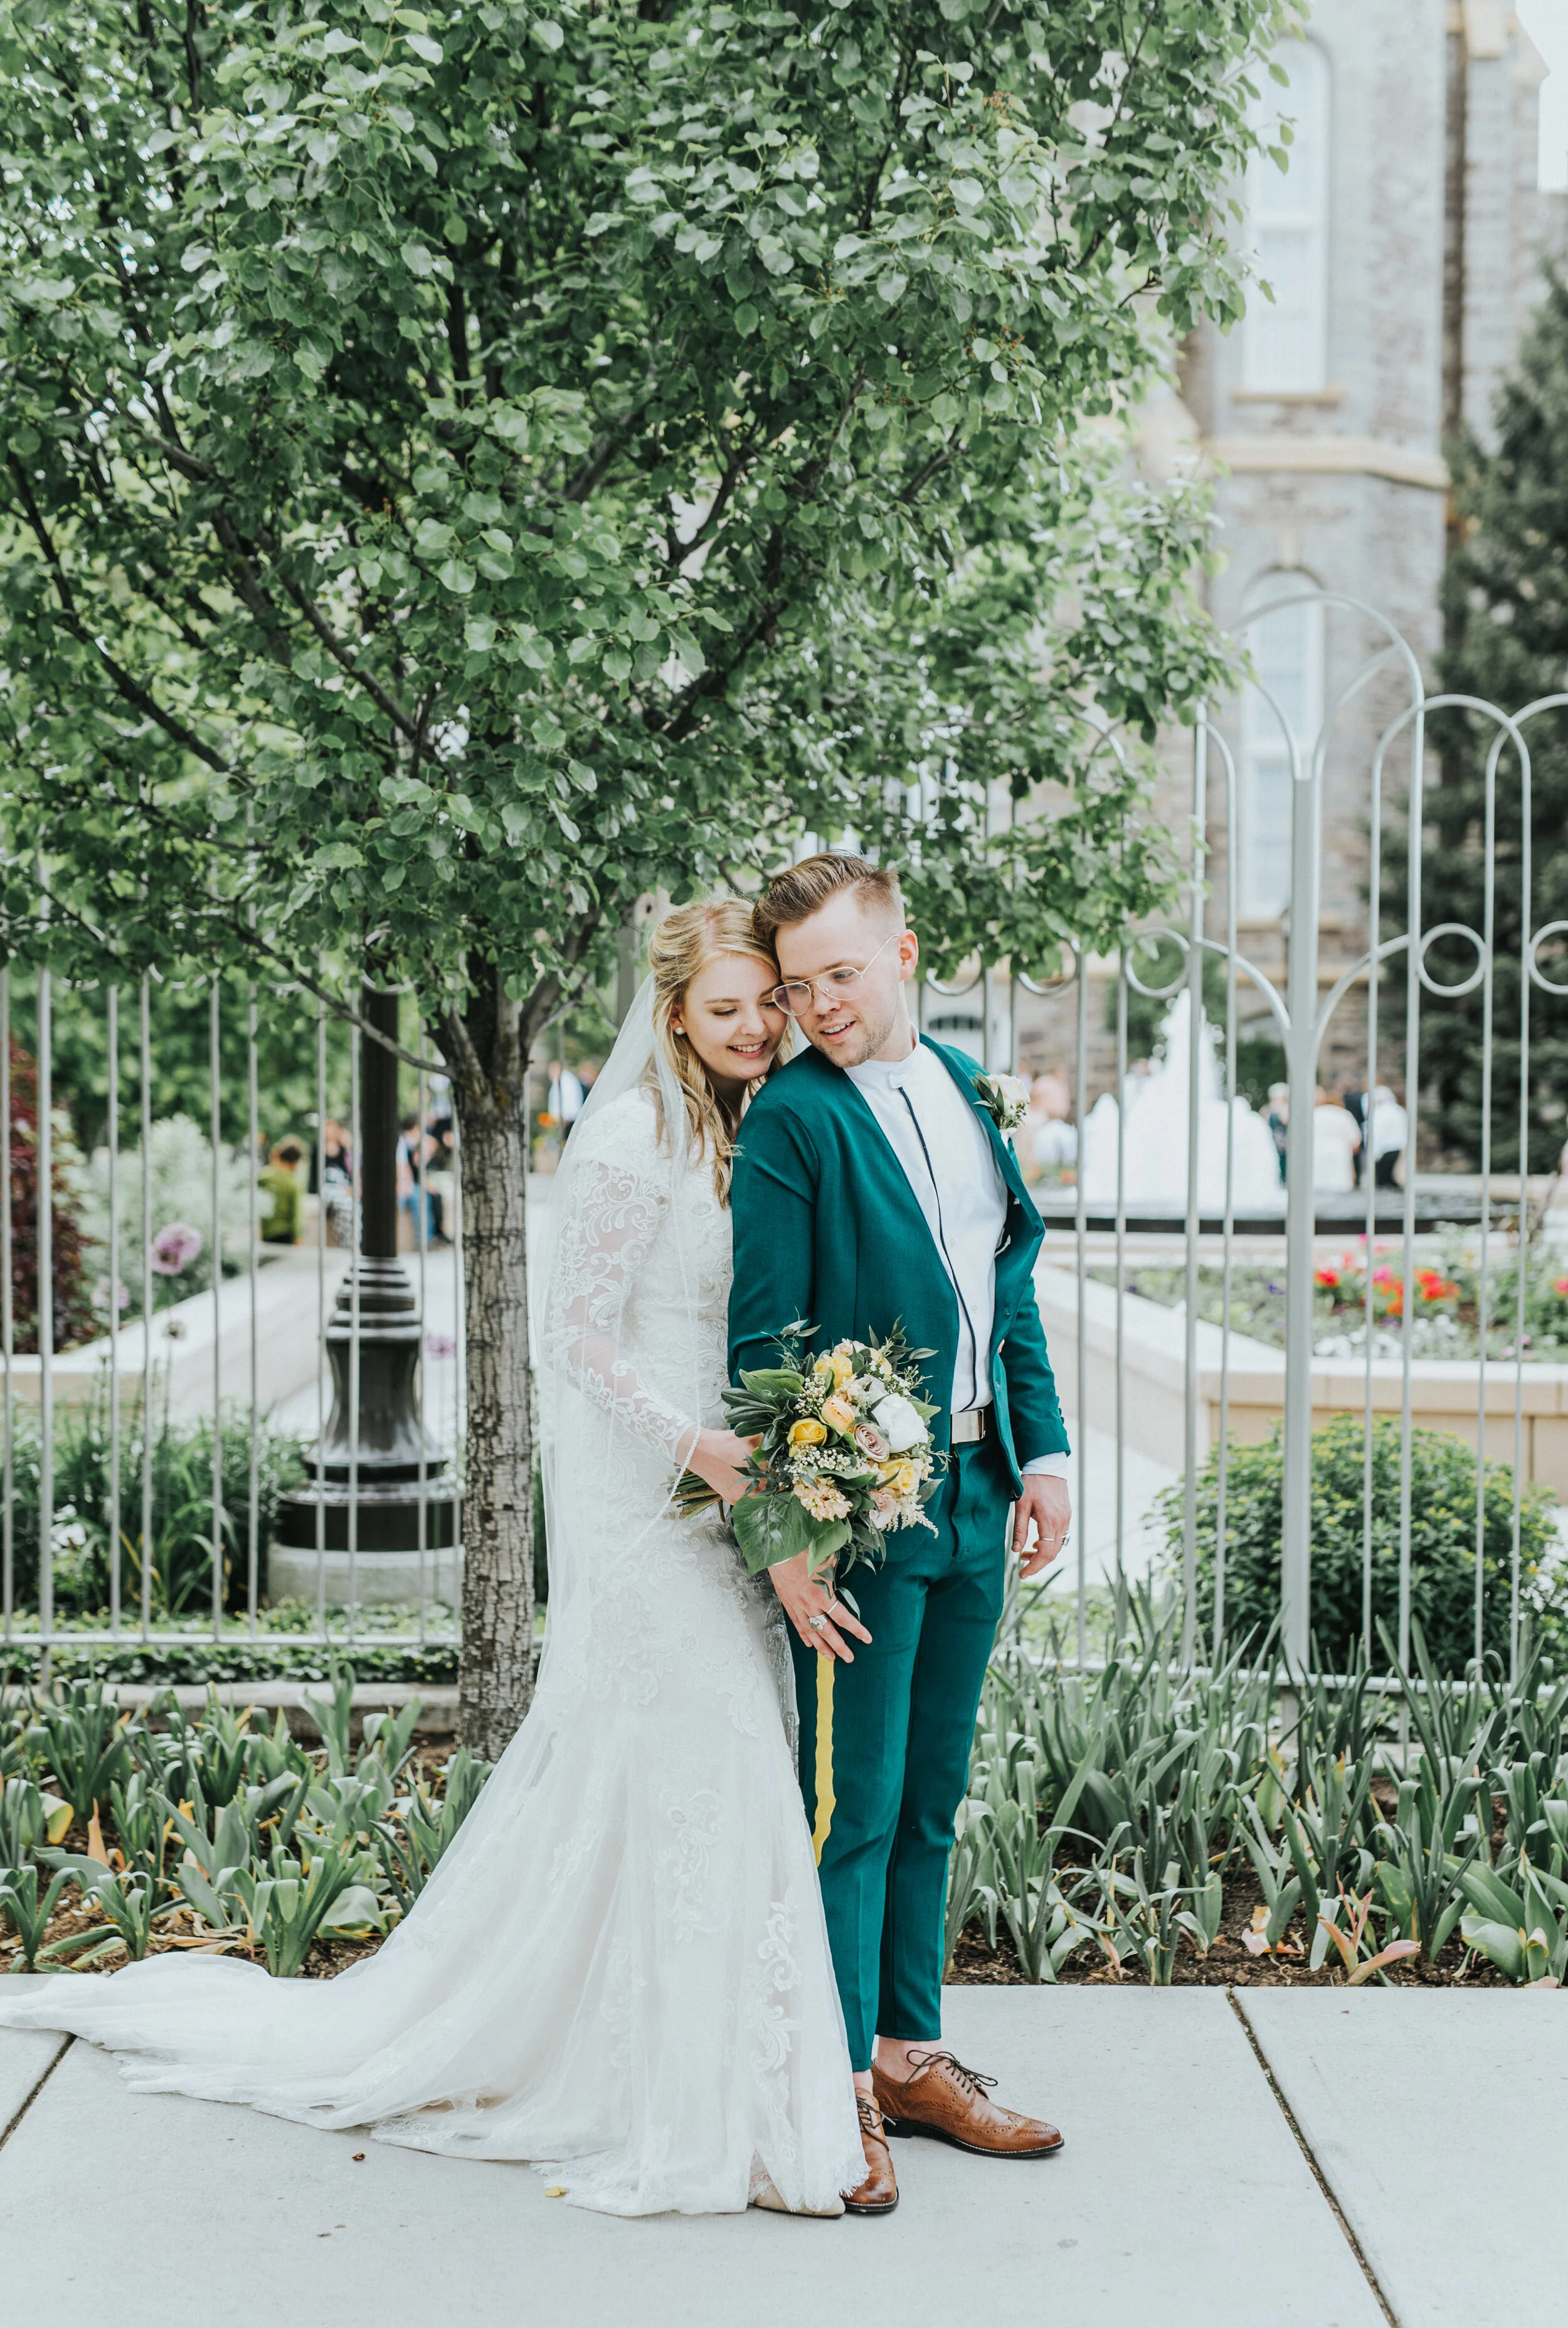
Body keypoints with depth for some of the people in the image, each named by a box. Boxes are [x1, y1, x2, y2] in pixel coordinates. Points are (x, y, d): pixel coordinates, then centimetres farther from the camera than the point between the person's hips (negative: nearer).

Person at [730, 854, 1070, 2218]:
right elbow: (763, 1340, -13)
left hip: (978, 1492, 7)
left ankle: (911, 2057, 27)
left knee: (930, 1800, 15)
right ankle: (837, 2092, 11)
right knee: (852, 1807, 0)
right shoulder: (792, 1119, -10)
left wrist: (1044, 1452, 10)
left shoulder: (969, 1091, 11)